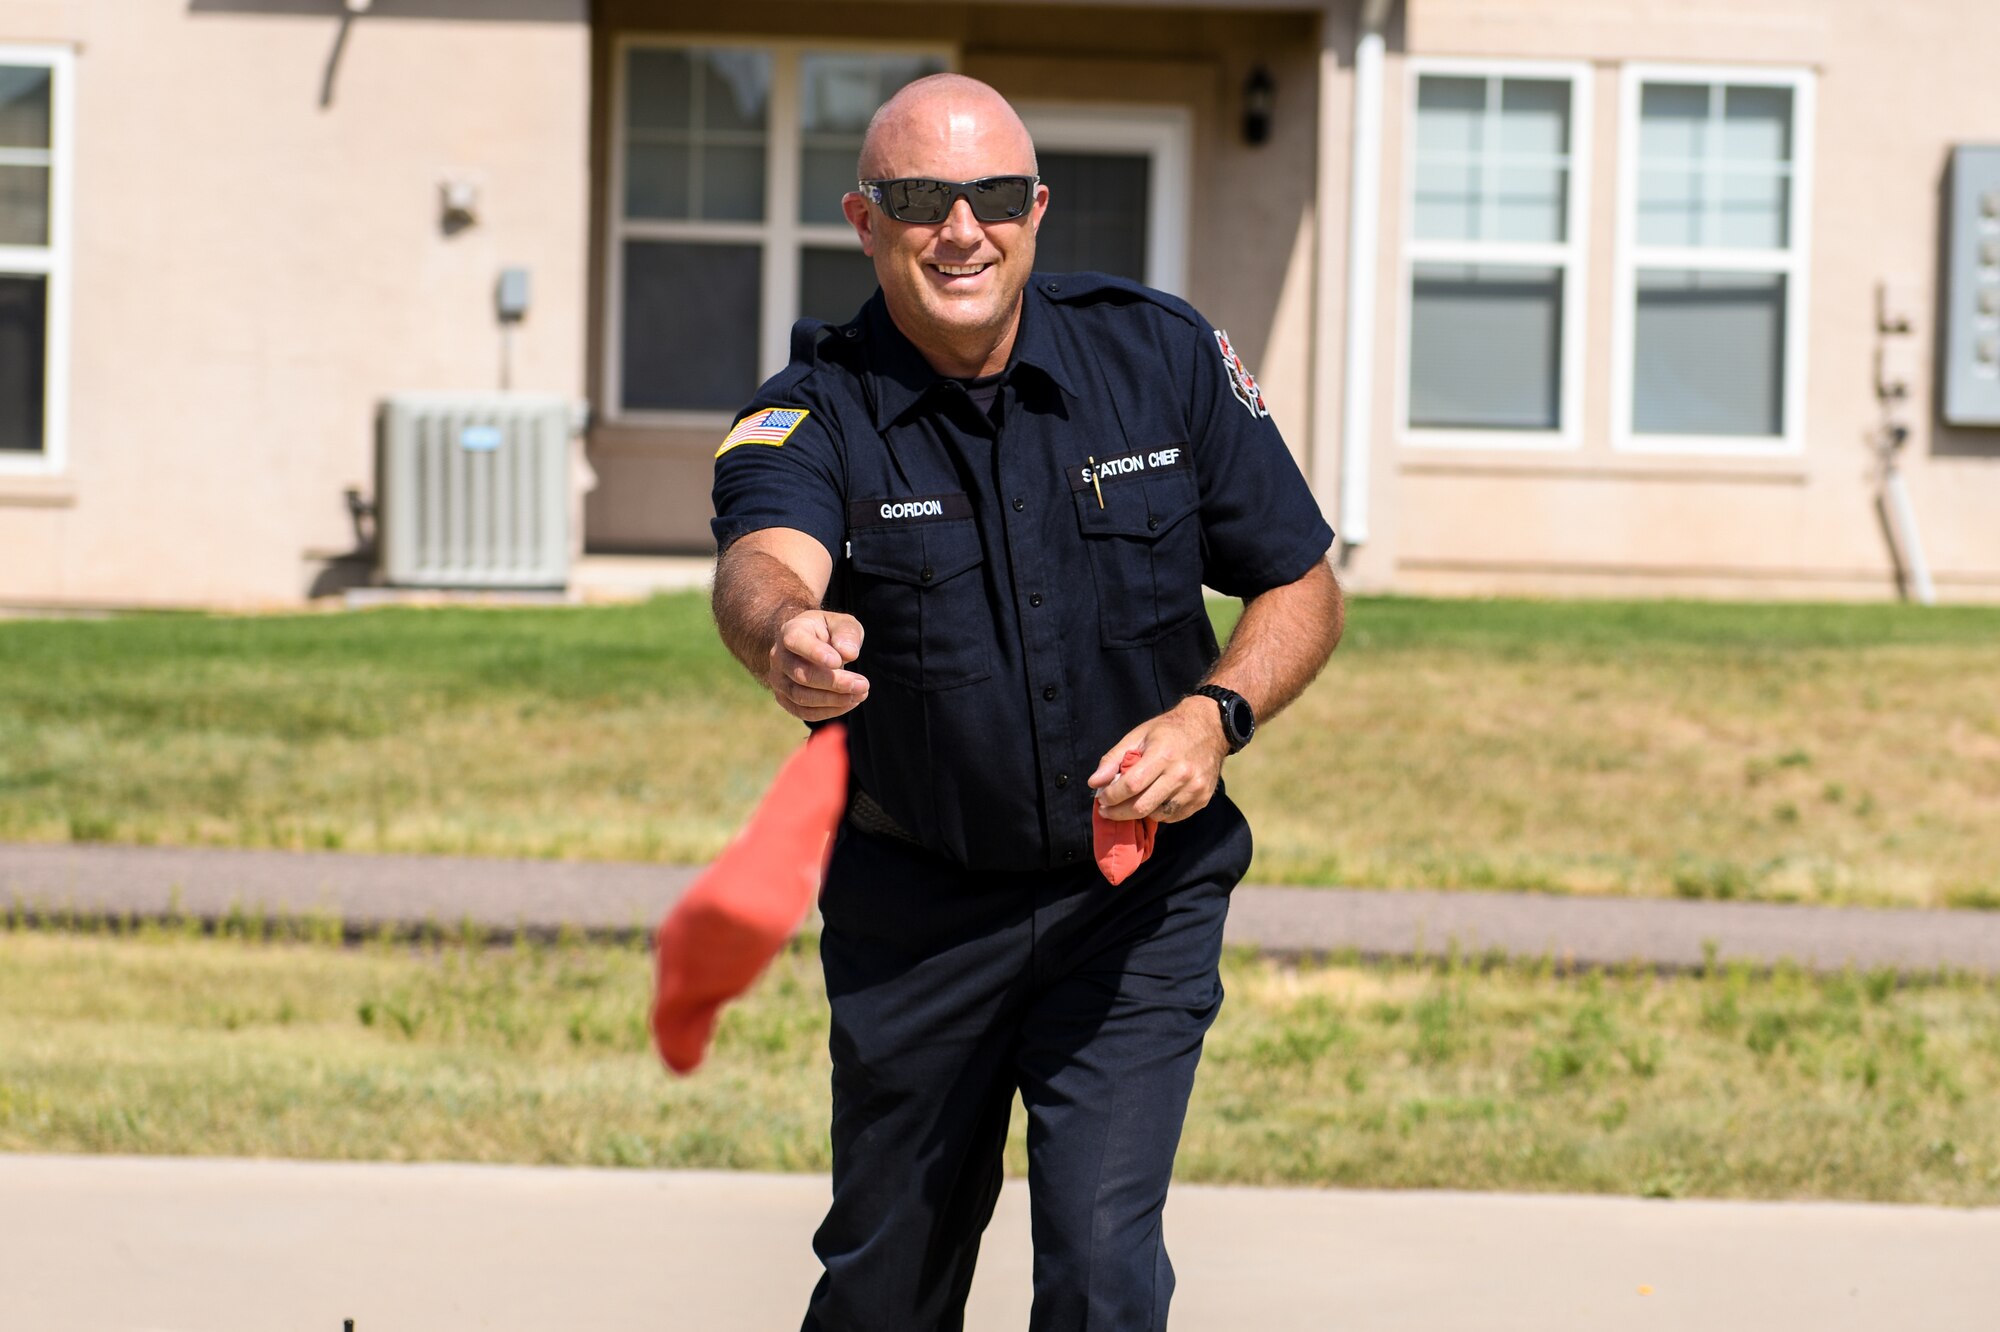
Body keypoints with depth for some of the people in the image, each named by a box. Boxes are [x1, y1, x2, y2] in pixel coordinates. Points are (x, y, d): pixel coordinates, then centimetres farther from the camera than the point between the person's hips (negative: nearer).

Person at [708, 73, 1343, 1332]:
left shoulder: (1162, 354, -7)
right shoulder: (819, 413, -13)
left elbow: (1303, 587, 1)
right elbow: (764, 564, -36)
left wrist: (1213, 716, -19)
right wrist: (786, 635, -60)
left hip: (1134, 892, 0)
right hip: (908, 915, 0)